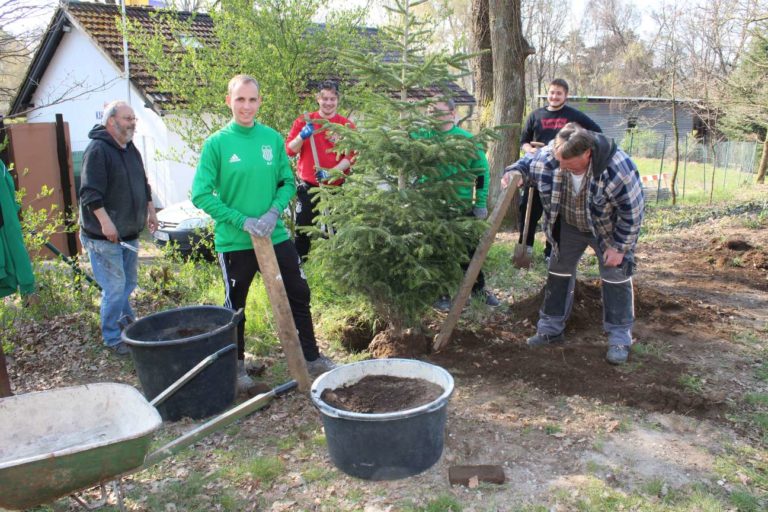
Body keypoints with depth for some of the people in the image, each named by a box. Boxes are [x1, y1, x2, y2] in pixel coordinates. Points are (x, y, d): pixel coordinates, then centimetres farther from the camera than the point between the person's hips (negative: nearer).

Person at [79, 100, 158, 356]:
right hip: (104, 236, -8)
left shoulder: (131, 149, 13)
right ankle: (112, 338, 9)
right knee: (115, 287, -4)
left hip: (129, 233, 9)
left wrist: (150, 211, 23)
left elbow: (143, 185, 24)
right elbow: (90, 193, -22)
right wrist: (105, 222, -27)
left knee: (129, 282, 19)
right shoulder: (97, 150, -15)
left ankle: (125, 320, 40)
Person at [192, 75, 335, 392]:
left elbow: (288, 182, 6)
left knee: (299, 295, 10)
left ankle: (312, 358, 28)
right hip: (234, 242, -3)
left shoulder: (273, 138, 0)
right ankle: (237, 365, 33)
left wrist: (274, 211, -13)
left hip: (276, 236, 3)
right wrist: (242, 221, -18)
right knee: (235, 306, 12)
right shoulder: (216, 143, -9)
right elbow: (201, 195, -11)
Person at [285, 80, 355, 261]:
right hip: (308, 187, 1)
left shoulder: (347, 125, 0)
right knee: (302, 231, 5)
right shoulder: (304, 121, 2)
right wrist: (302, 136, -21)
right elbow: (289, 150, -2)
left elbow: (351, 156, -6)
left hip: (336, 188, 0)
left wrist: (331, 172, -22)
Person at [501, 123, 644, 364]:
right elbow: (529, 162, -4)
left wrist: (619, 247, -21)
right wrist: (514, 172, -27)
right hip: (569, 226, 4)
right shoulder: (549, 156, -29)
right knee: (559, 271, 9)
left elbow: (632, 212, -26)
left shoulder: (617, 168, -38)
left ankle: (619, 338, 9)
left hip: (608, 230, -4)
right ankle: (551, 328, 22)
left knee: (615, 276, -4)